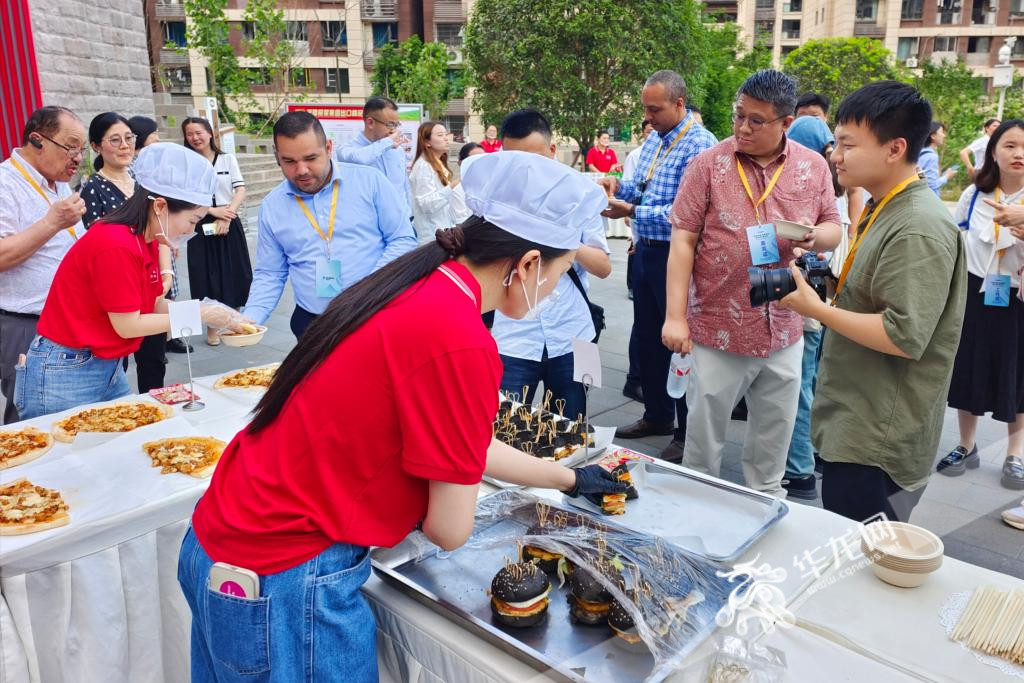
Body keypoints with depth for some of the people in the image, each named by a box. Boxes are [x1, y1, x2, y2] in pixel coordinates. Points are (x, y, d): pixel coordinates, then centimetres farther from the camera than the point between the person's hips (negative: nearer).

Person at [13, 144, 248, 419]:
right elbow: (128, 326, -19)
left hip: (108, 367, 8)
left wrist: (214, 314, -3)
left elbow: (156, 305, 8)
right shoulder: (116, 246, -24)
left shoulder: (147, 240, 3)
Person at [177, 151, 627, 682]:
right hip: (282, 587, -8)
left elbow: (462, 446, 13)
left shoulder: (418, 289, 1)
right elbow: (449, 529, -16)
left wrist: (568, 479, 22)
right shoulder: (460, 344, -26)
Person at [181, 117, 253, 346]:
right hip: (201, 226, -1)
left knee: (234, 272, 4)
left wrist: (227, 216, -16)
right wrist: (214, 210, -16)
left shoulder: (228, 159, 5)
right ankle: (212, 326, 14)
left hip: (229, 223, 1)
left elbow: (240, 190, -3)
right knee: (207, 274, 2)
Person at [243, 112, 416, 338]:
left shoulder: (371, 181, -3)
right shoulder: (271, 206, 6)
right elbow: (270, 275, 11)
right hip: (312, 325, 2)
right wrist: (250, 318, -6)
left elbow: (403, 240, -1)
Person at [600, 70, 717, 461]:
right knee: (647, 337, 17)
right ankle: (657, 416, 33)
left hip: (676, 256, -9)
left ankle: (688, 434, 15)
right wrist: (618, 185, -2)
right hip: (646, 251, 9)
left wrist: (633, 212, -26)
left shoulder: (700, 146, -16)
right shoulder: (653, 140, 11)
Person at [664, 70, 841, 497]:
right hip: (717, 330, -3)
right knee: (704, 436, 9)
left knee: (774, 437, 17)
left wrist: (816, 235, -13)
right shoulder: (709, 165, -5)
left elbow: (833, 229, 12)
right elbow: (683, 242, -7)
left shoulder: (814, 167, 4)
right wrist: (675, 316, -13)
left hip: (784, 332, 3)